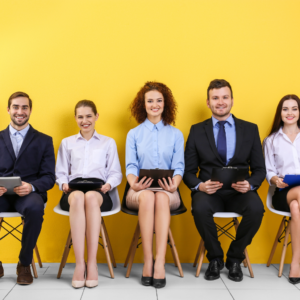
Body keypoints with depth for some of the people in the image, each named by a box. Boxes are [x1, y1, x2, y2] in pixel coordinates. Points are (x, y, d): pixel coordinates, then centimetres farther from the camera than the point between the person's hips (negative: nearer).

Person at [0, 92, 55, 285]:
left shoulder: (44, 141, 13)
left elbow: (49, 177, 4)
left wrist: (31, 187, -18)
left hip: (29, 194, -1)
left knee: (35, 208, -37)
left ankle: (25, 263, -14)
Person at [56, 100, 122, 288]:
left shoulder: (109, 143, 23)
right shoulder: (67, 143, 27)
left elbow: (116, 173, 14)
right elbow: (61, 172, 19)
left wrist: (108, 184, -8)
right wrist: (64, 184, -4)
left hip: (98, 190, -1)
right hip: (73, 189, 1)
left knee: (91, 197, -40)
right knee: (78, 198, -39)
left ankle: (92, 262, -40)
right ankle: (80, 263, -41)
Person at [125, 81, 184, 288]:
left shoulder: (176, 134, 14)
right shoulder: (134, 134, 15)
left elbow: (179, 167, 5)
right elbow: (131, 166, 5)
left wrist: (173, 185, -17)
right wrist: (134, 183, -18)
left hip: (167, 191, 0)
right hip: (140, 191, 0)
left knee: (161, 198, -37)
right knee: (147, 196, -37)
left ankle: (160, 263, -41)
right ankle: (148, 261, -35)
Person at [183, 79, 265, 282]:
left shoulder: (250, 129, 10)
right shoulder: (197, 131, 8)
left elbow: (259, 169, 8)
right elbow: (189, 171, 6)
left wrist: (250, 184, -14)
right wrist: (199, 185, -16)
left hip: (239, 192, 1)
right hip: (209, 192, 0)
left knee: (256, 208, -32)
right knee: (200, 208, -34)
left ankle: (235, 258, -4)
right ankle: (215, 258, -6)